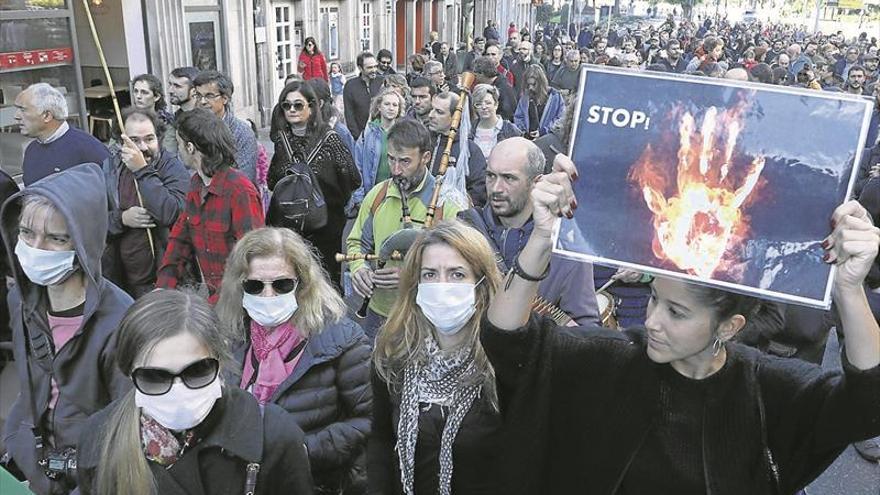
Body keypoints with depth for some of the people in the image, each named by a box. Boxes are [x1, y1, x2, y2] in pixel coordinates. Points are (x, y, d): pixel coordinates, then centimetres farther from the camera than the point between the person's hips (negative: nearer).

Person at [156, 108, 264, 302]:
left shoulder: (240, 190, -16)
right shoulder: (196, 184, 11)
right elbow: (180, 237, 13)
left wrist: (218, 301, -20)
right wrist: (164, 286, 1)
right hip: (206, 292, 7)